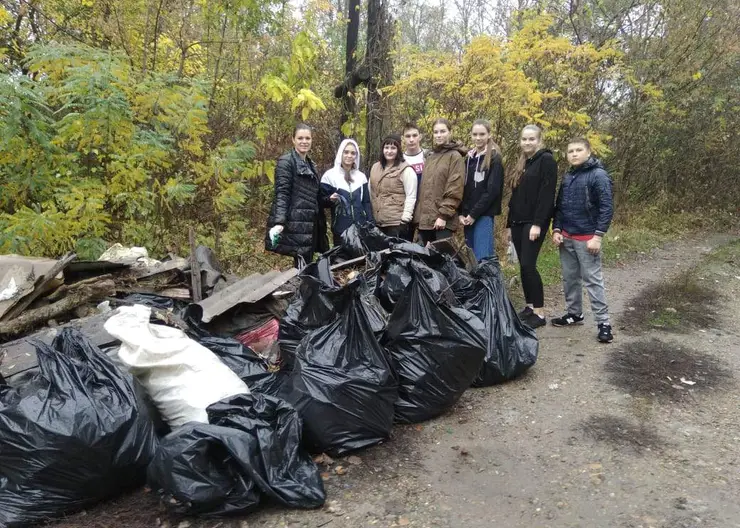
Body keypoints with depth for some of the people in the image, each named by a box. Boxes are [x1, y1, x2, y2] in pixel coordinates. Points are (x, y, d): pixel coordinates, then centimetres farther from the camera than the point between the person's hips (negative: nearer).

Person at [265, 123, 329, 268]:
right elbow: (282, 193, -15)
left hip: (310, 223, 8)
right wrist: (279, 222, -25)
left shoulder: (310, 164, 20)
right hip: (296, 223, -8)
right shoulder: (286, 161, -5)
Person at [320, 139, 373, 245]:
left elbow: (366, 203, 13)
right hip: (340, 229, -3)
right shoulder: (330, 175, -1)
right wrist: (330, 199, -20)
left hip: (360, 227, 3)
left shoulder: (361, 176, 10)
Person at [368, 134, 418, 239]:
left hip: (397, 222, -6)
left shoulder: (406, 170, -4)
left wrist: (405, 218, -14)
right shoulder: (375, 167, 16)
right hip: (377, 222, 6)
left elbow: (411, 197, -8)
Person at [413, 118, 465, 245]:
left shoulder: (455, 156, -3)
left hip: (442, 221, -7)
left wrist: (444, 215, -17)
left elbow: (455, 191, -11)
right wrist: (418, 214, 11)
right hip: (424, 218, 7)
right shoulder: (429, 157, 19)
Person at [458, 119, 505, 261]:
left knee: (482, 257, -9)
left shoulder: (494, 158, -4)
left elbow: (492, 191, -12)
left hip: (484, 215, -6)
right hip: (468, 215, 6)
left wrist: (474, 214, -13)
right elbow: (463, 188, 12)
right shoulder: (468, 158, 13)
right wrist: (461, 213, 0)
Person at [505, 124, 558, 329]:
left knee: (528, 265, -12)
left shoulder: (546, 160, -6)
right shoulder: (521, 164, 17)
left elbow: (547, 194, -15)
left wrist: (538, 224, -21)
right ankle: (530, 306, 17)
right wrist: (509, 224, 16)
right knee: (523, 266, 8)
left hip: (535, 222, -7)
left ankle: (540, 312, -4)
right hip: (518, 222, 7)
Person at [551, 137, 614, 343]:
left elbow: (607, 208, -13)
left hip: (587, 238, -6)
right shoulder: (567, 177, 10)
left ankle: (603, 322, 3)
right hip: (566, 237, 6)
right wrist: (556, 229, 4)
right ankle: (574, 314, 26)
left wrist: (598, 236, -18)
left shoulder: (598, 175, -9)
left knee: (593, 280, -4)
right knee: (570, 278, 13)